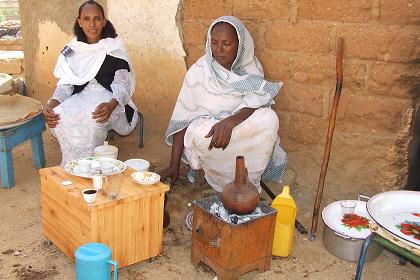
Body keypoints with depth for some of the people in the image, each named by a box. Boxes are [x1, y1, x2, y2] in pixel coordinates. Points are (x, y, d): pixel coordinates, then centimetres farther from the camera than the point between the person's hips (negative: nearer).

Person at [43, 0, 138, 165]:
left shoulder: (114, 48, 1)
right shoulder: (71, 50, 10)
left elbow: (121, 84, -8)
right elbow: (64, 84, 5)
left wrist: (111, 105, -32)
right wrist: (51, 106, -18)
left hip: (108, 100, -3)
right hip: (79, 99, 3)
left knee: (91, 119, -37)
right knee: (60, 117, -30)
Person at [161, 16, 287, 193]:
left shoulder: (251, 67, -5)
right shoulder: (199, 71, -11)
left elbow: (256, 103, -20)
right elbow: (182, 119, -11)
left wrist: (229, 122, -41)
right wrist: (174, 165, -15)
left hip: (240, 127, 2)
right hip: (205, 129, -1)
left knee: (269, 119, -27)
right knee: (200, 135, -37)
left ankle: (248, 180, -10)